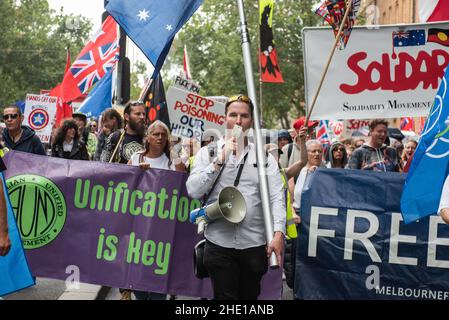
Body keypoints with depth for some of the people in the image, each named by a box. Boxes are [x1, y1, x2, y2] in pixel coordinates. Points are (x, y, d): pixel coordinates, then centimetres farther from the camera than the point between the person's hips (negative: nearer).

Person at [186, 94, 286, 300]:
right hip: (220, 243, -1)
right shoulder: (208, 153, 7)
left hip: (255, 244, 1)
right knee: (224, 297, -4)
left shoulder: (264, 157, 8)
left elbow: (276, 197, -2)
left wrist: (278, 233, -16)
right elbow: (193, 191, -5)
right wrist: (220, 161, -10)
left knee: (249, 296, 11)